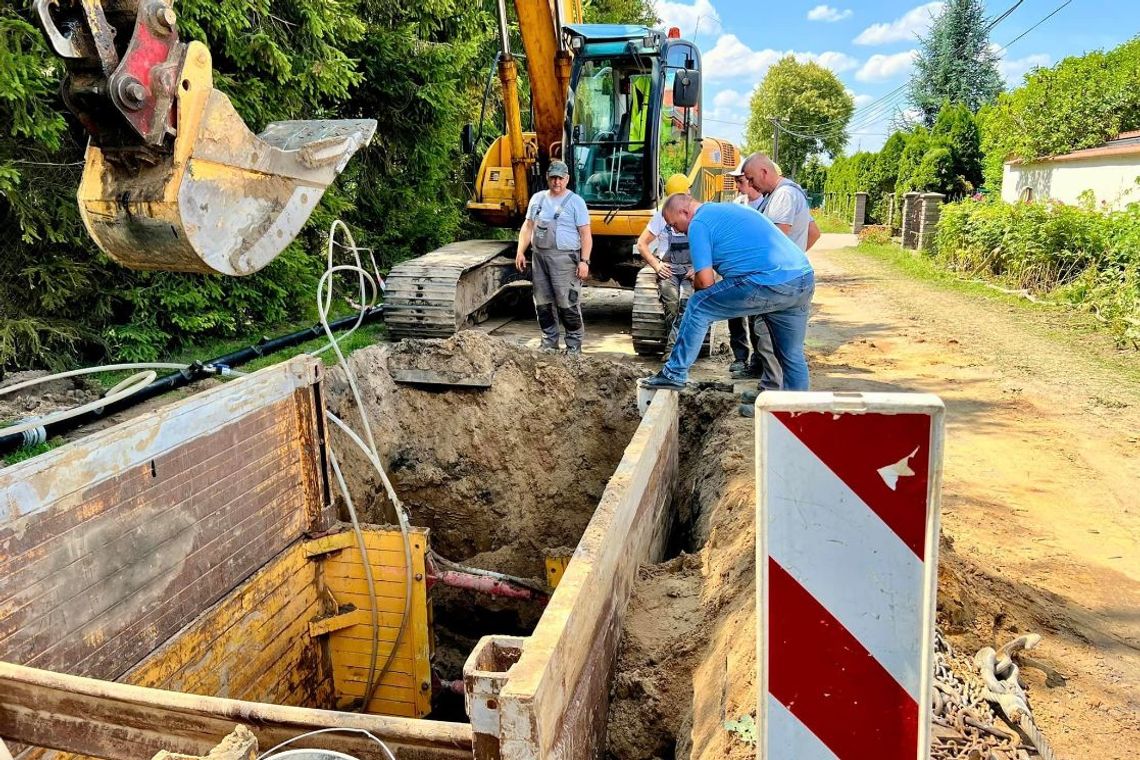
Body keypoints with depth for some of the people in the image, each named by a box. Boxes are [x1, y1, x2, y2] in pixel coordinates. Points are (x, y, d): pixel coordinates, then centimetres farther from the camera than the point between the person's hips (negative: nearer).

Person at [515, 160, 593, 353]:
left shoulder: (575, 201, -2)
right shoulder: (537, 198, 13)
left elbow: (585, 234, -6)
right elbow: (528, 227, 17)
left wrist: (584, 261, -15)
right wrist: (520, 252, 6)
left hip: (564, 259, -6)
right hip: (540, 257, 6)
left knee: (567, 305, -7)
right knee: (543, 305, 10)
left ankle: (574, 348, 3)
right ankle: (549, 345, 22)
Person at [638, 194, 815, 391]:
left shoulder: (698, 224, 0)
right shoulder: (729, 208, 27)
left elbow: (705, 282, -5)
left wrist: (696, 284, 18)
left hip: (770, 284, -9)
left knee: (698, 307, 5)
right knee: (793, 356, 18)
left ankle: (674, 374, 10)